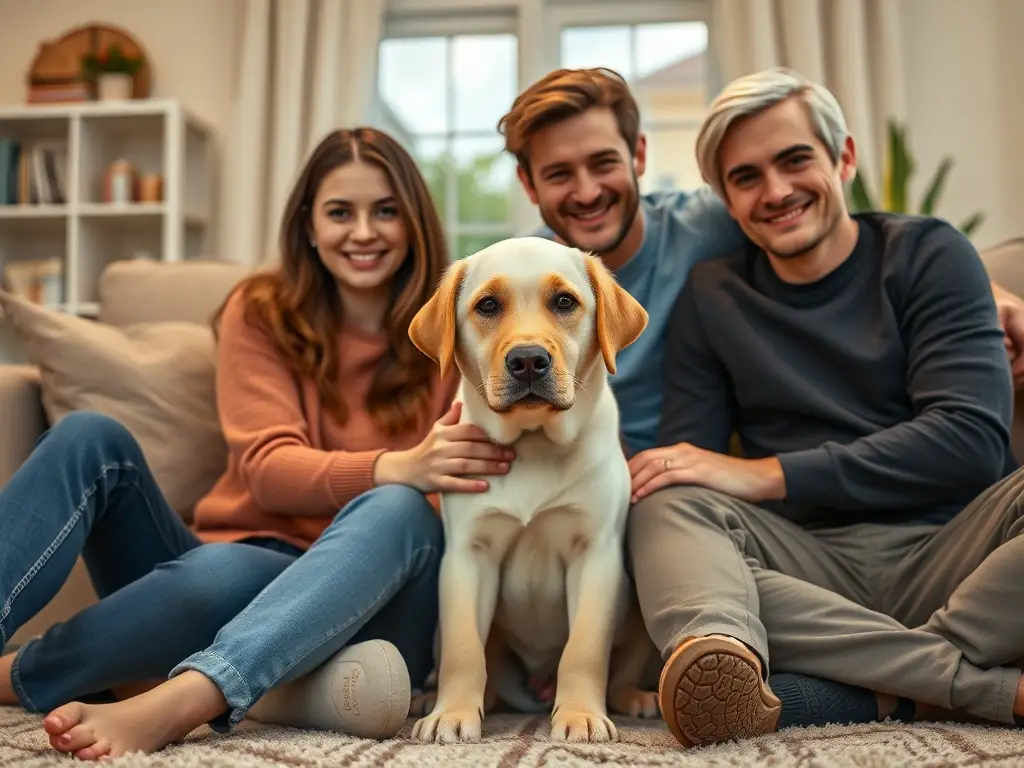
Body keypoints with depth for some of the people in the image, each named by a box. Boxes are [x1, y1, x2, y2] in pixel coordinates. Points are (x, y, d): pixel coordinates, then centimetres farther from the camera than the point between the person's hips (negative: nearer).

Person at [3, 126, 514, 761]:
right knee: (93, 439, -20)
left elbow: (466, 494, 0)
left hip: (355, 606, -1)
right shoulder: (261, 312, 5)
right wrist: (394, 467, -30)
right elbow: (266, 468, -10)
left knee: (397, 512, -34)